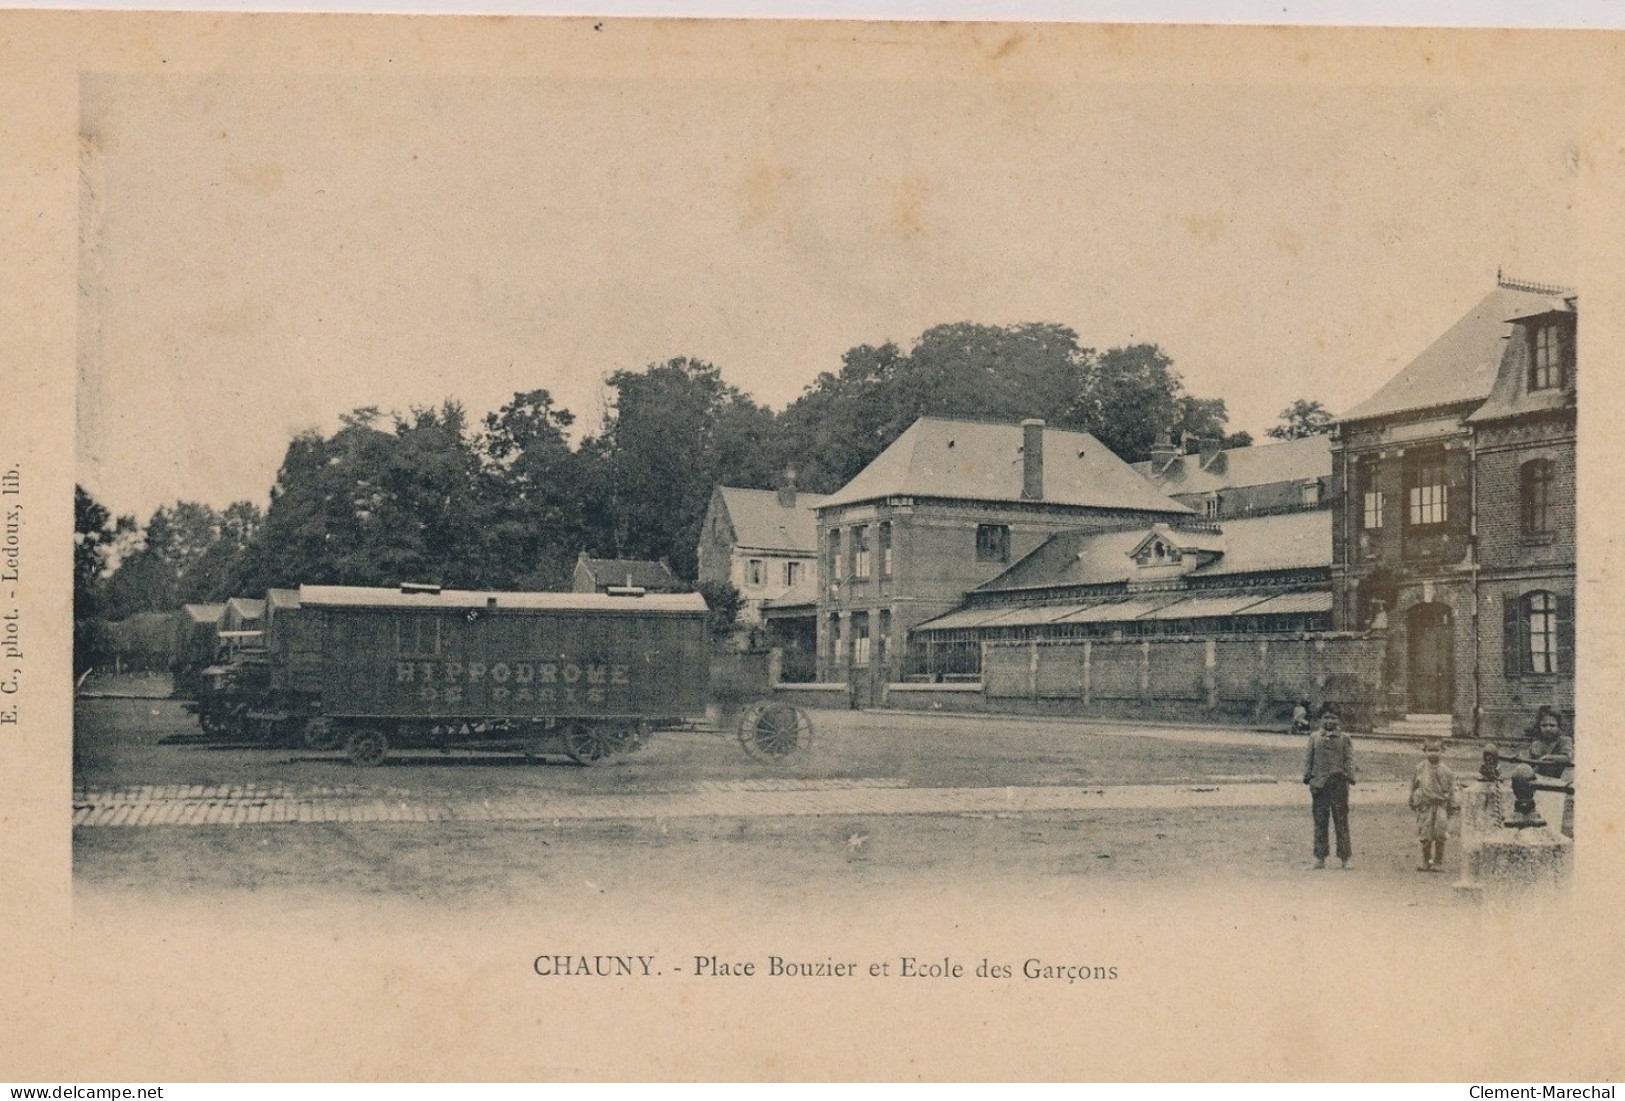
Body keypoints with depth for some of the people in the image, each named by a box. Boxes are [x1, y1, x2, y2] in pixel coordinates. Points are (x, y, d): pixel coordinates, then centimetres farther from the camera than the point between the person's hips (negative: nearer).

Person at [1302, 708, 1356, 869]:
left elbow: (1349, 760, 4)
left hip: (1339, 783, -1)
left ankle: (1345, 857, 4)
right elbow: (1308, 758, 11)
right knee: (1320, 821, 2)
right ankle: (1320, 857, 7)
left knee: (1341, 821, 0)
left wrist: (1349, 777, -9)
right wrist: (1308, 778, 1)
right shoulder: (1314, 738, 12)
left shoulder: (1344, 739, 10)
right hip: (1319, 784, 1)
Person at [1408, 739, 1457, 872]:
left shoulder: (1445, 771, 3)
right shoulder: (1420, 768, 4)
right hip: (1425, 806, 1)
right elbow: (1413, 786, 13)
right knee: (1425, 837, 2)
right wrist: (1412, 802, 14)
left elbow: (1451, 788, 8)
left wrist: (1451, 805, 6)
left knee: (1439, 837, -4)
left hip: (1441, 805, -1)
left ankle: (1438, 863, 7)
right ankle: (1426, 862, 15)